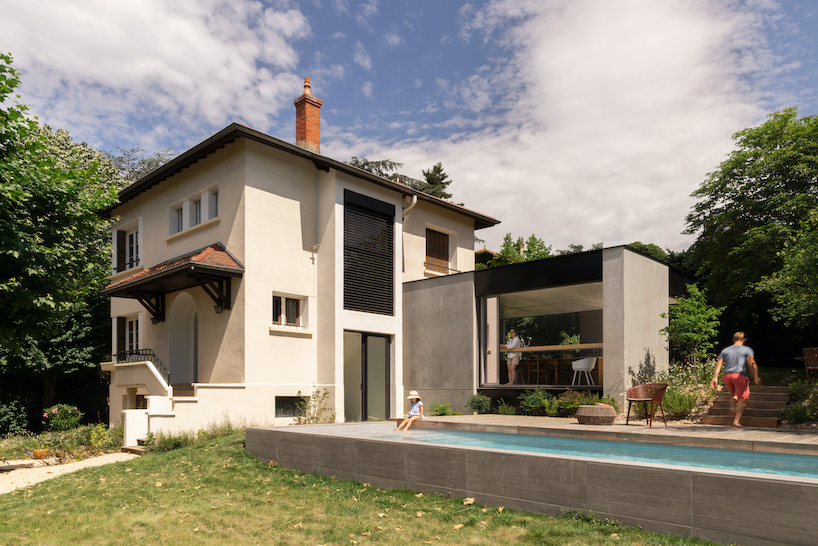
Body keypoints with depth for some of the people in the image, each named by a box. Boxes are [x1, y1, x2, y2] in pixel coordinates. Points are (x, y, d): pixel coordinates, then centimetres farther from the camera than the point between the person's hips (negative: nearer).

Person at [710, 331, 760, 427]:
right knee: (742, 399, 1)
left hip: (727, 376, 4)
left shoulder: (725, 350, 19)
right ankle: (736, 420, -9)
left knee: (735, 394, 27)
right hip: (739, 375, -4)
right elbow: (751, 364, -6)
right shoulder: (747, 350, 9)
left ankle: (733, 407, 0)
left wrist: (715, 378, 1)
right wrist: (755, 377, -1)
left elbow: (719, 364, 8)